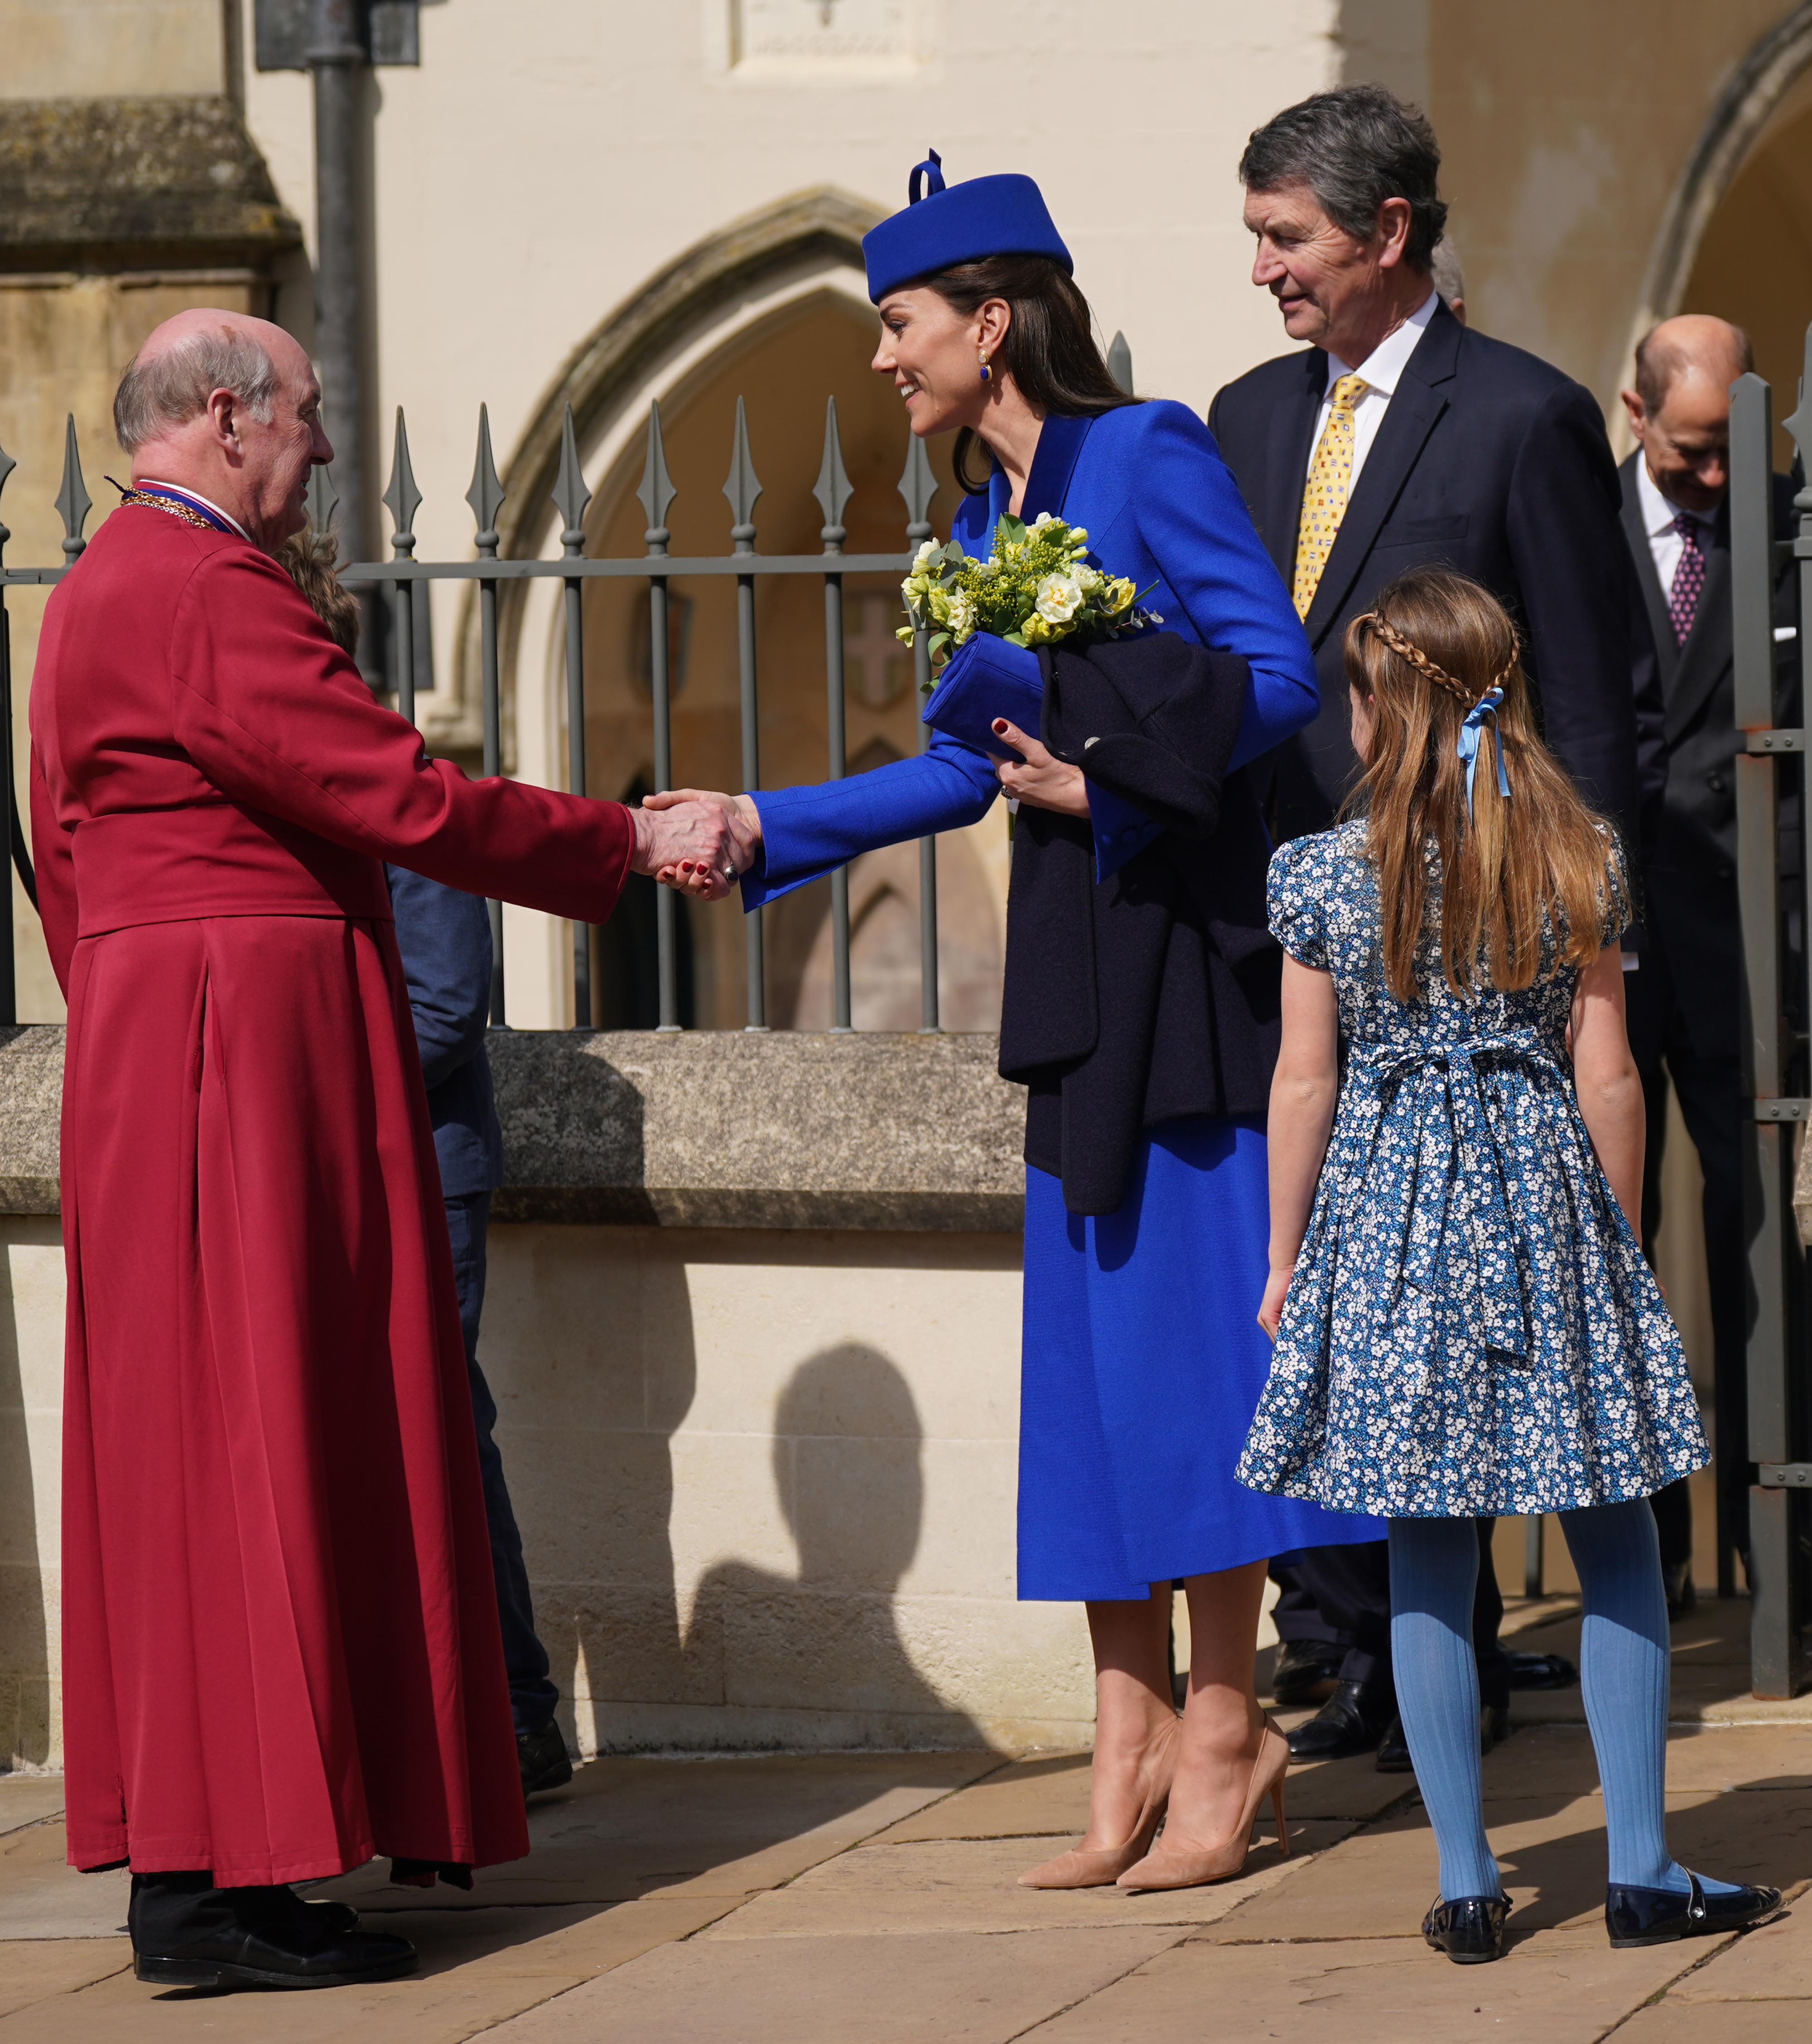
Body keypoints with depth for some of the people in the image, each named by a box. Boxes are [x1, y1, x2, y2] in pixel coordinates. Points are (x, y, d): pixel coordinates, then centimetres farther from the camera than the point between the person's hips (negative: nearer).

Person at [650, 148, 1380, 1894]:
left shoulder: (1148, 459, -8)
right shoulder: (986, 522, 15)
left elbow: (1282, 677, -13)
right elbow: (966, 766, 18)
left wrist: (1108, 786, -20)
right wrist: (764, 829, 13)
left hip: (1186, 942, -8)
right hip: (1074, 967, 8)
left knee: (1182, 1323, -6)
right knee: (1090, 1338, 5)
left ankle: (1221, 1727, 1)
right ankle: (1135, 1734, 8)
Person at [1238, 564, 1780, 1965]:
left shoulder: (1323, 877, -6)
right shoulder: (1581, 861, -4)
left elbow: (1306, 1085, -2)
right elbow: (1607, 1076, -1)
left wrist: (1286, 1262, 9)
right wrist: (1618, 1241, 11)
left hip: (1389, 1221, 0)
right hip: (1549, 1208, 0)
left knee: (1429, 1566, 6)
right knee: (1616, 1547, 8)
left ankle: (1467, 1887, 6)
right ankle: (1642, 1870, 6)